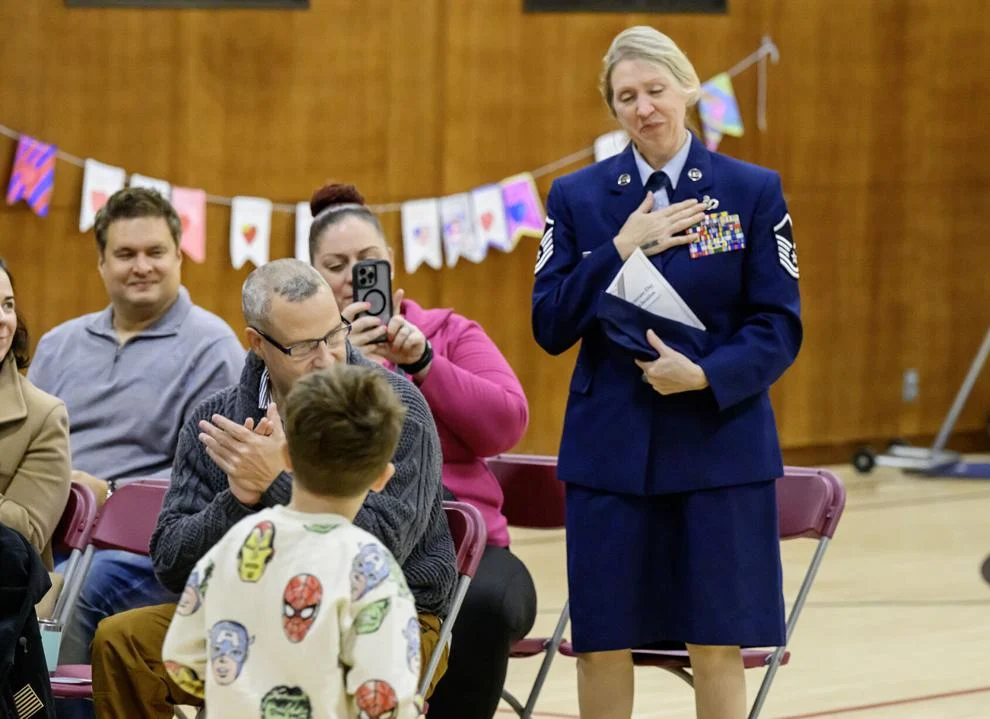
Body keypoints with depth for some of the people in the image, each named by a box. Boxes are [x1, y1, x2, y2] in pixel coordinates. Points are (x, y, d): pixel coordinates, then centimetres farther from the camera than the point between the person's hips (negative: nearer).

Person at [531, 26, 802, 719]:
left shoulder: (754, 192, 2)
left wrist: (706, 375, -17)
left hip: (718, 446, -1)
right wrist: (620, 249, -12)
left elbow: (780, 327, 0)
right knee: (602, 643, 2)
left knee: (716, 644, 0)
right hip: (610, 448, 1)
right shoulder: (578, 197, 6)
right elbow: (551, 328, 0)